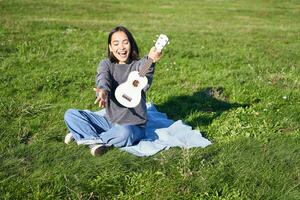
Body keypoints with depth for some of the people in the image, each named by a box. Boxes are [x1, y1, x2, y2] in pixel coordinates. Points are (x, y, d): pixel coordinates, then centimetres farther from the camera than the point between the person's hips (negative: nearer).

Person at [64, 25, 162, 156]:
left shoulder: (138, 65, -8)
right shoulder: (106, 64, 1)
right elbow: (103, 79, -22)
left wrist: (150, 62, -55)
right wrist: (102, 91, -48)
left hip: (134, 126, -3)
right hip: (109, 121, 4)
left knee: (124, 133, -38)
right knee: (70, 115, -7)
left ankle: (87, 137, -13)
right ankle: (97, 142, -19)